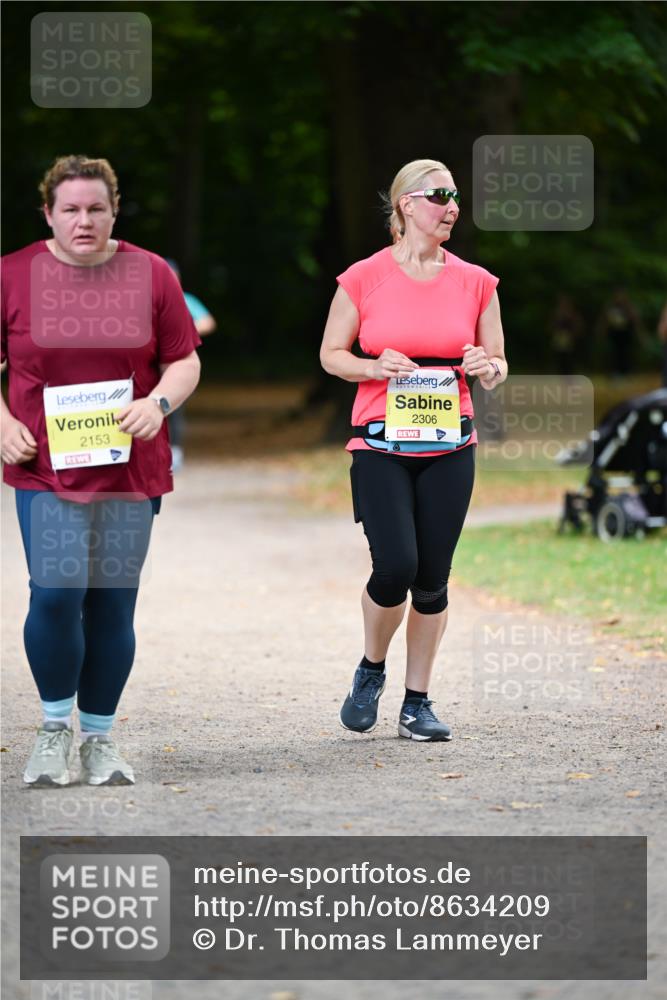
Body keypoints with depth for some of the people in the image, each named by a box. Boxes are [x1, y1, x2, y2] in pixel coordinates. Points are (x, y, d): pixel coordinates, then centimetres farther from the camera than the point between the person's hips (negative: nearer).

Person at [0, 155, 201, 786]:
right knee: (56, 593, -15)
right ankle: (54, 725, 5)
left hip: (130, 468, 2)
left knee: (113, 605, 4)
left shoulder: (151, 275, 4)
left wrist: (158, 402, -11)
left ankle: (99, 737, 18)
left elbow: (185, 361, 9)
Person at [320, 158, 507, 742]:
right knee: (395, 566, -15)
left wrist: (488, 369, -11)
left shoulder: (475, 282, 5)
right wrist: (374, 367, -14)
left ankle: (418, 703, 15)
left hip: (449, 447, 3)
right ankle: (371, 670, 14)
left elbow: (497, 362, 12)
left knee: (432, 578, 2)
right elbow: (331, 354, 6)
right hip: (381, 445, -3)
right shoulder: (364, 278, -2)